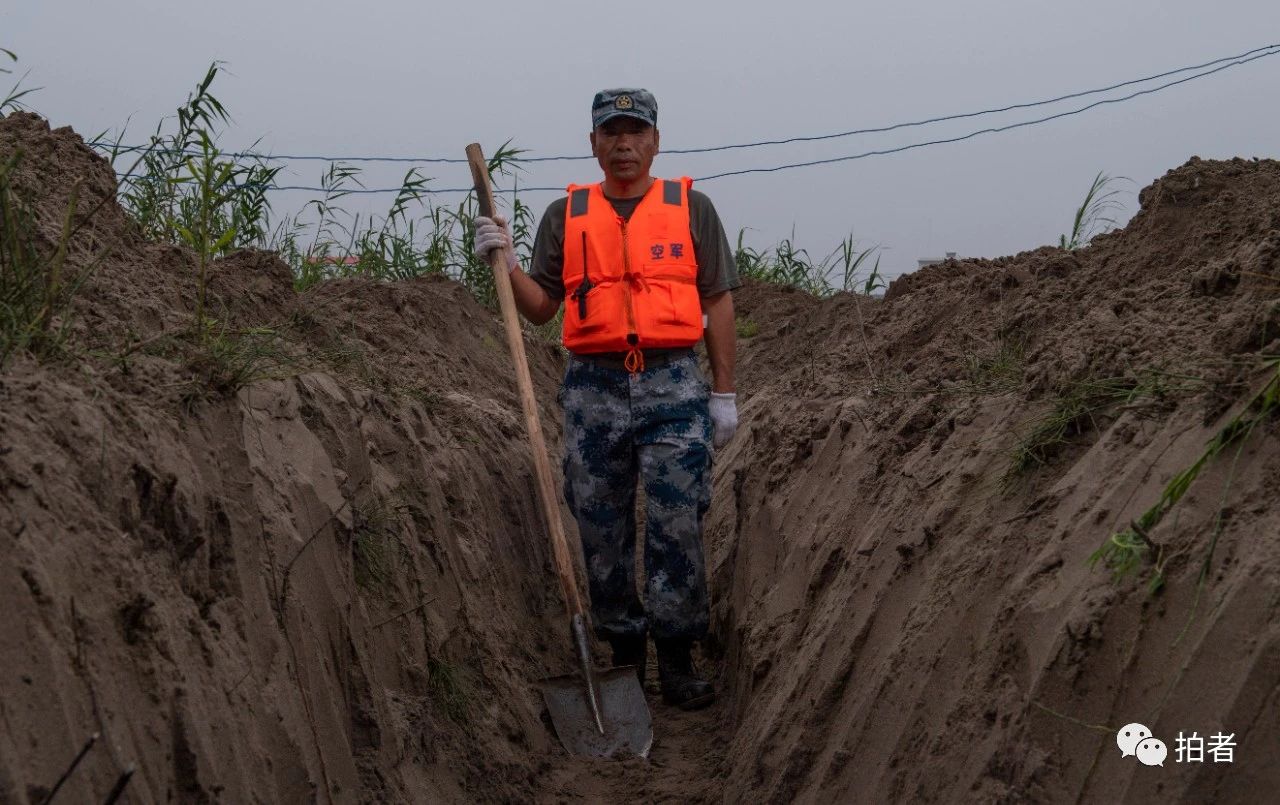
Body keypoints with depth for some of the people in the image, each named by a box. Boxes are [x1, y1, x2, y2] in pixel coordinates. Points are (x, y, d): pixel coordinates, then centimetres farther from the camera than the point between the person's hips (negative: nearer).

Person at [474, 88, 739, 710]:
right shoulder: (565, 215, 11)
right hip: (593, 390, 2)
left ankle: (677, 660, 7)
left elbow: (718, 302, 7)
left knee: (677, 528, -4)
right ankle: (623, 652, 19)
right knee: (601, 530, 5)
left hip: (673, 386, -2)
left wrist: (724, 392, 3)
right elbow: (541, 306, 11)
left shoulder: (691, 207, 7)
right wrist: (505, 262, -7)